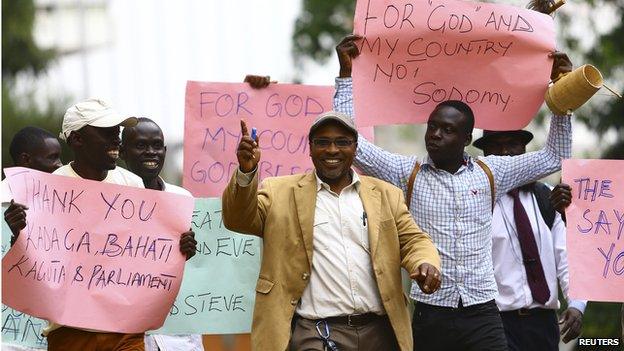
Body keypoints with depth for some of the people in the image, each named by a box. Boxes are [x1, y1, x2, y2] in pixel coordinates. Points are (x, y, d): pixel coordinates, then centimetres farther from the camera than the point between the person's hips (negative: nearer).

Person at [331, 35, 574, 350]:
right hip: (429, 314, -1)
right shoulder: (407, 173, 5)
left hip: (482, 314, 1)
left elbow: (554, 156, 15)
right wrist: (346, 73, -3)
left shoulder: (489, 172, 10)